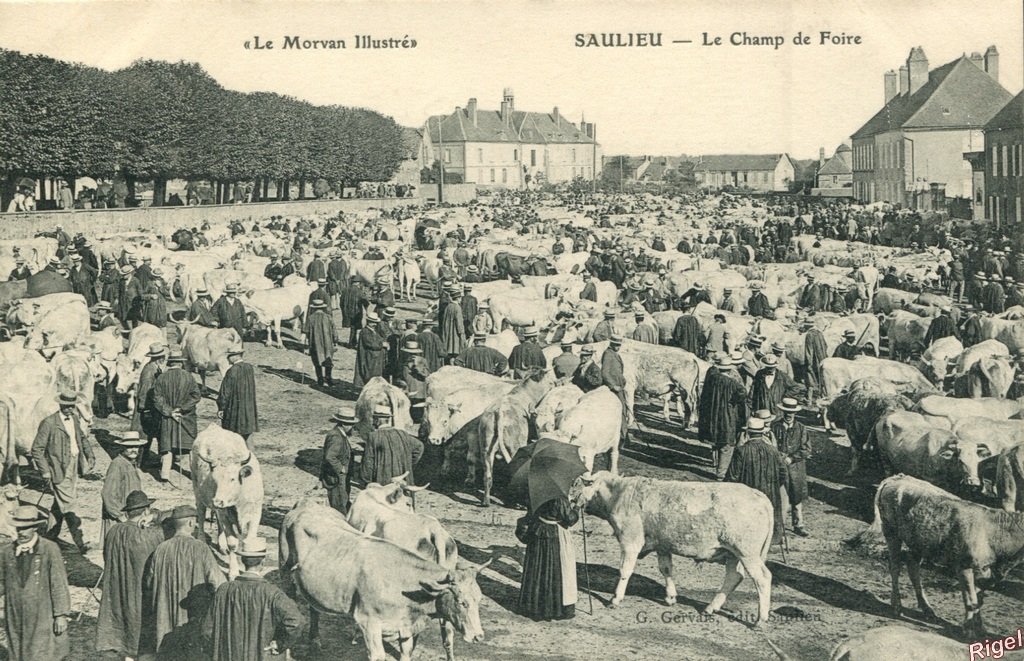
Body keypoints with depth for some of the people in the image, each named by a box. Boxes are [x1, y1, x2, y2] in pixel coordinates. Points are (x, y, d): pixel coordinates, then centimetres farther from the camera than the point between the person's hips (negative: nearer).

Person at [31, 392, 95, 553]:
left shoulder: (74, 419, 8)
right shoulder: (49, 423, -15)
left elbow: (83, 438, 26)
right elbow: (37, 449, -13)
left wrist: (90, 456, 12)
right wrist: (45, 472, -16)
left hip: (74, 467, 7)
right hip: (59, 470, -7)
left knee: (61, 504, 16)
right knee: (69, 505, -8)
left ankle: (51, 534, 31)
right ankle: (80, 542, -7)